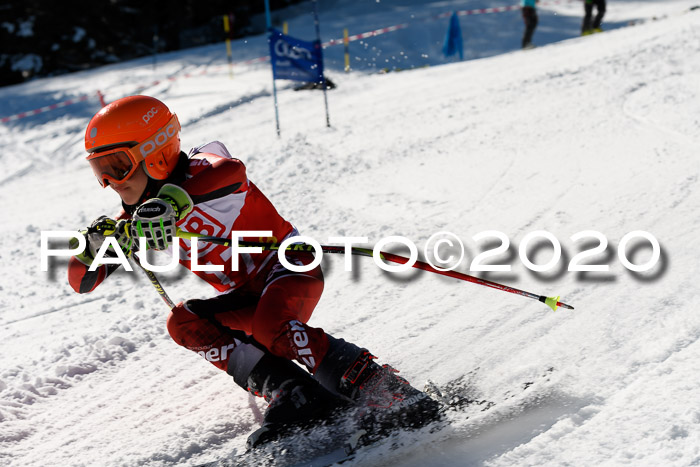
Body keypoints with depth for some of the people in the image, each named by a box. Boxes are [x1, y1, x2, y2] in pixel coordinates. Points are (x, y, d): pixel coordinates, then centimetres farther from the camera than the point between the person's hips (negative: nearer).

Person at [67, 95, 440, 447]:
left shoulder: (199, 171, -18)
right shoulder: (139, 216, 3)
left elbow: (231, 171, -44)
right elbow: (83, 280, 1)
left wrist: (175, 201, -60)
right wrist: (94, 245, -23)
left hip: (290, 265, -7)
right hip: (249, 295, 8)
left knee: (270, 328, -36)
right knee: (183, 322, -18)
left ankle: (392, 395, -34)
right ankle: (292, 392, -33)